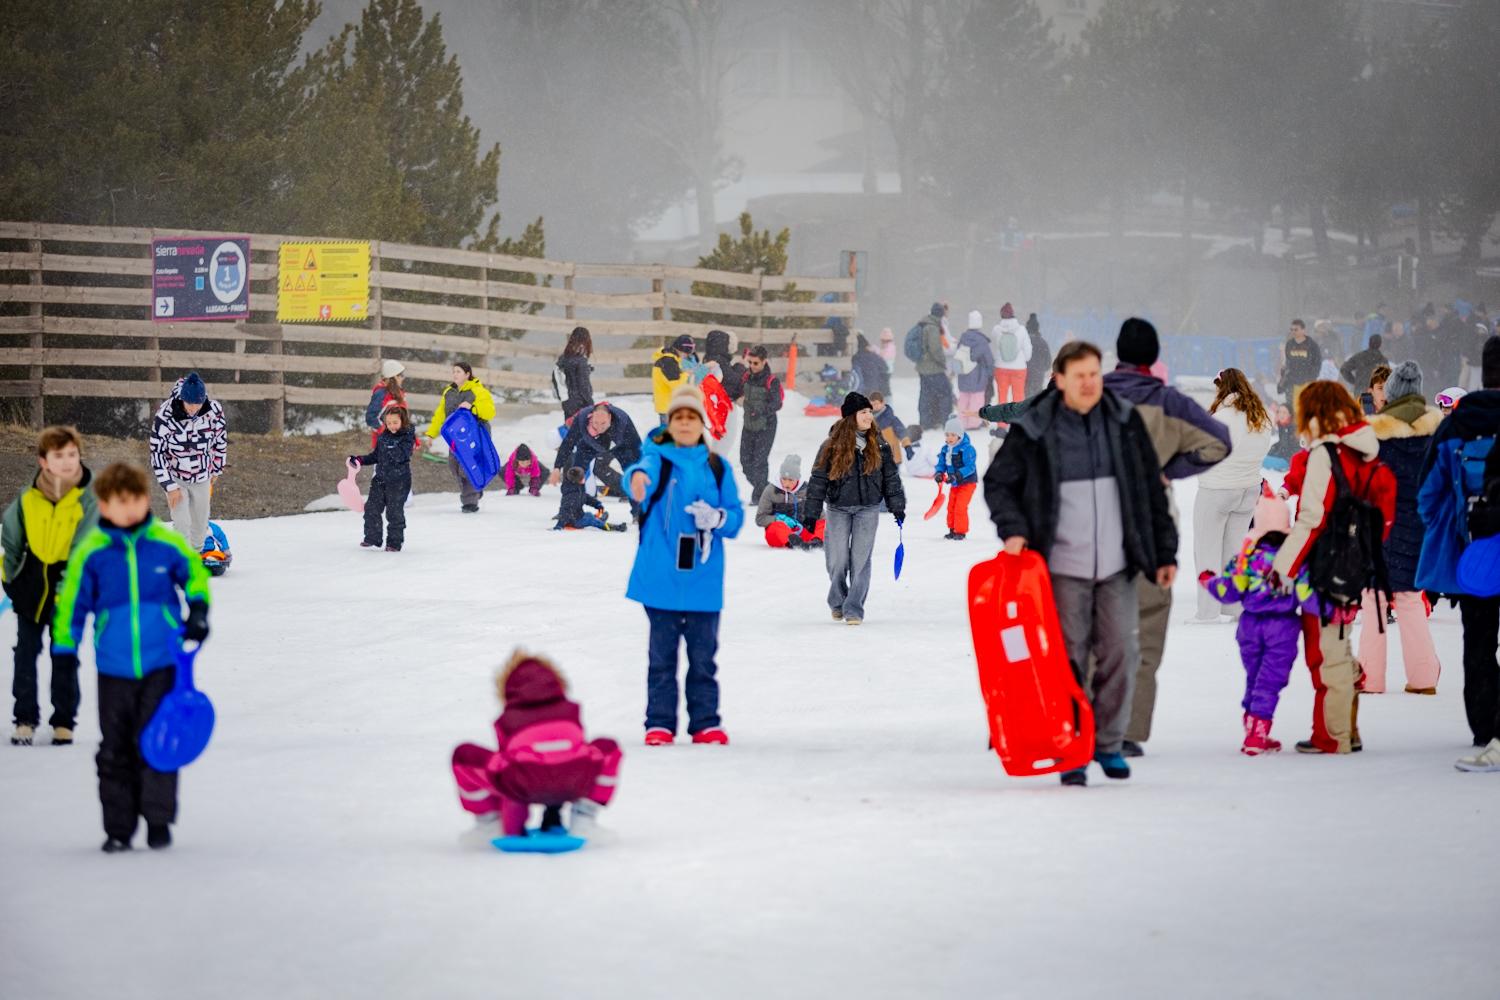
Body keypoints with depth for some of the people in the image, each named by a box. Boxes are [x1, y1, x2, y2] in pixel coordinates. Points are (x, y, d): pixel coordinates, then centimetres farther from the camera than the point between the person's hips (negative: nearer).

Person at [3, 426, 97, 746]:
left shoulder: (88, 499, -15)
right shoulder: (28, 497, -8)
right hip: (31, 585, 2)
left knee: (64, 657, 8)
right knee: (26, 653, 7)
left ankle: (64, 722, 20)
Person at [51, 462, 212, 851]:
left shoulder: (168, 544, -4)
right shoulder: (91, 552, -5)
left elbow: (195, 573, 15)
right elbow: (71, 602, 4)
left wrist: (197, 612, 3)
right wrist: (64, 653, 4)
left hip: (162, 663, -1)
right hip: (114, 668, 1)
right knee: (115, 750, 6)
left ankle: (159, 820, 7)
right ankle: (118, 829, 14)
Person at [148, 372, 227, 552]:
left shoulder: (214, 411, -18)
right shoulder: (165, 415, -26)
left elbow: (221, 441, 2)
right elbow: (157, 453, -18)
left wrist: (216, 469, 12)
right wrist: (170, 487, -17)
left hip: (202, 477, 3)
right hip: (175, 478, -3)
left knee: (200, 525, 11)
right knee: (182, 525, -14)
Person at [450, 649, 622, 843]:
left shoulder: (507, 720, 29)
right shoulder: (570, 711, 34)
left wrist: (512, 829, 44)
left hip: (526, 786, -2)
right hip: (575, 782, 2)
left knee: (463, 754, 22)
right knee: (608, 747, 36)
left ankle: (489, 824, 24)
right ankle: (583, 820, 25)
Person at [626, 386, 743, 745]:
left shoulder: (717, 467, 9)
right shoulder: (658, 458, 0)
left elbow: (736, 517, 11)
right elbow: (644, 471, -25)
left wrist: (717, 518, -13)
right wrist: (639, 478, -51)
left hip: (703, 581, 2)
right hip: (661, 578, -2)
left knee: (703, 656, 8)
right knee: (661, 655, 4)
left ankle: (706, 722, 15)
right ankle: (659, 723, 10)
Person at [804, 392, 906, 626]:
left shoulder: (878, 445, 3)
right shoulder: (833, 445, -5)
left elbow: (891, 477, 11)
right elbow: (818, 479, -2)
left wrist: (897, 507, 9)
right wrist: (811, 514, -3)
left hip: (868, 509, 1)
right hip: (838, 509, -1)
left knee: (860, 560, -4)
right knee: (837, 561, 2)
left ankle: (854, 608, 2)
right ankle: (837, 602, 25)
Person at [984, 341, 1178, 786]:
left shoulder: (1125, 421, 5)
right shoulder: (1034, 431, -3)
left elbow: (1151, 490, 11)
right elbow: (997, 482, 7)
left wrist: (1164, 553, 9)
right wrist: (1012, 529, -9)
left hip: (1116, 566, 2)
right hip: (1063, 567, -2)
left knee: (1122, 652, 1)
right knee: (1069, 659, -1)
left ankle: (1108, 741, 17)